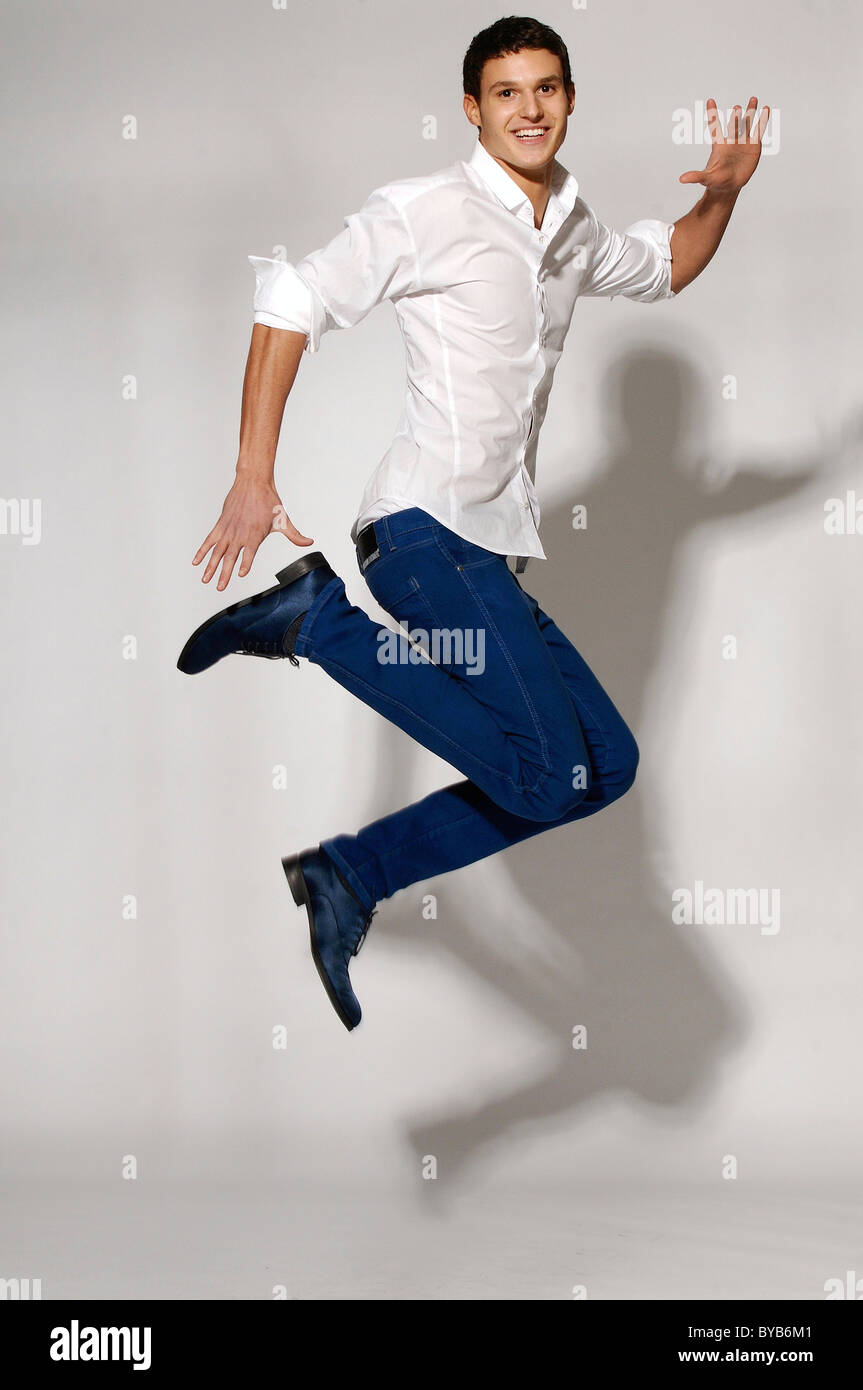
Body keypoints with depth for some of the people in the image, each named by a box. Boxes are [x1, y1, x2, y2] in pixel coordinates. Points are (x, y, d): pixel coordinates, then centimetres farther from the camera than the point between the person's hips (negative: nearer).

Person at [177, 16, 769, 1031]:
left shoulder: (571, 232, 20)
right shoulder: (428, 211, -5)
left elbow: (664, 269, 38)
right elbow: (294, 302, -9)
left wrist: (722, 196, 17)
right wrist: (254, 480, -17)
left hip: (492, 552, 9)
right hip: (429, 523, -9)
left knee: (605, 764, 5)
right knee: (547, 772, -20)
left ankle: (347, 878, 2)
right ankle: (317, 617, -10)